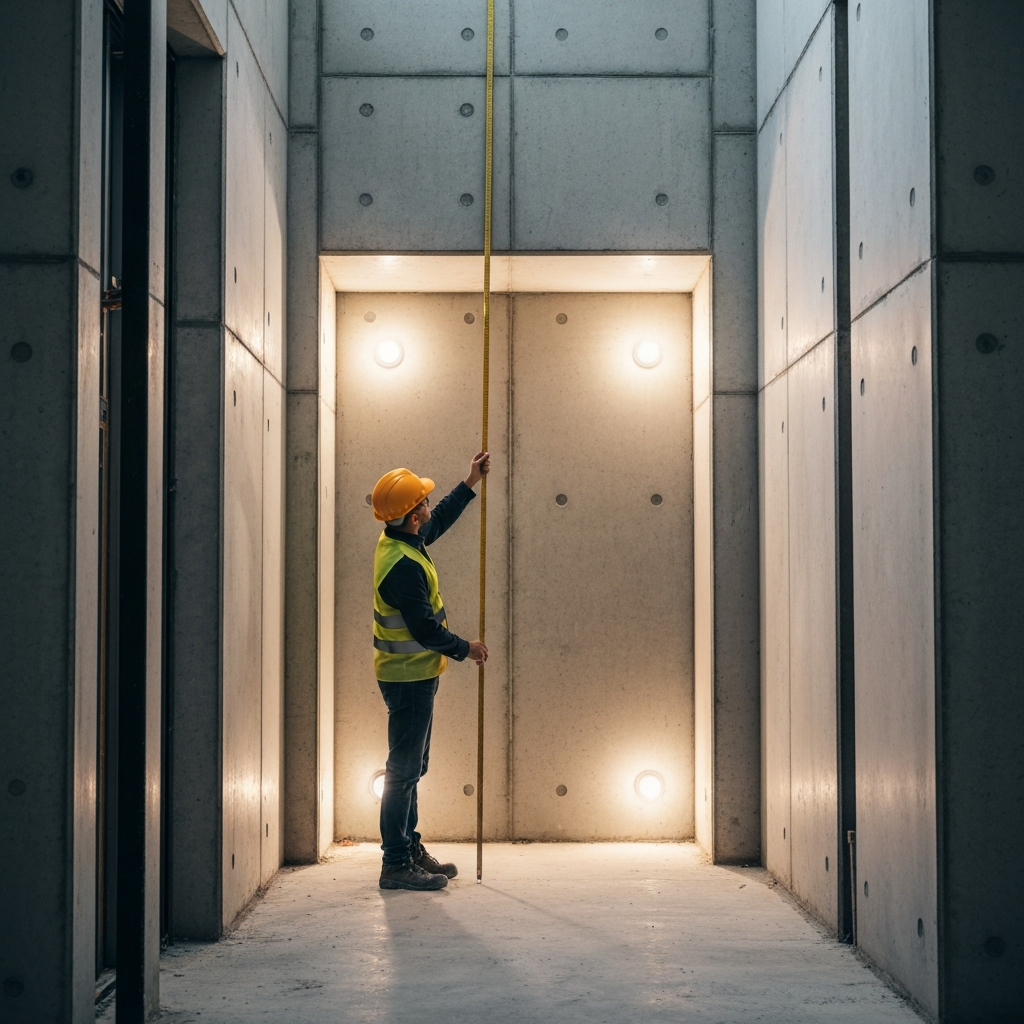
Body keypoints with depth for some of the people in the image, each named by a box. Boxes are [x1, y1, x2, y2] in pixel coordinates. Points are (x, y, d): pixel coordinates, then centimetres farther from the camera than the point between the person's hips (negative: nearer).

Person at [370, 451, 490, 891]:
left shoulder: (401, 542, 6)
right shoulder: (403, 564, -25)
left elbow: (439, 522, 26)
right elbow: (424, 628, -25)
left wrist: (471, 483, 27)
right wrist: (464, 648, -10)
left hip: (411, 676, 11)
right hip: (409, 677, -11)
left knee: (411, 767, 17)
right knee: (404, 769, -6)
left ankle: (410, 849, 26)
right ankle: (396, 864, -2)